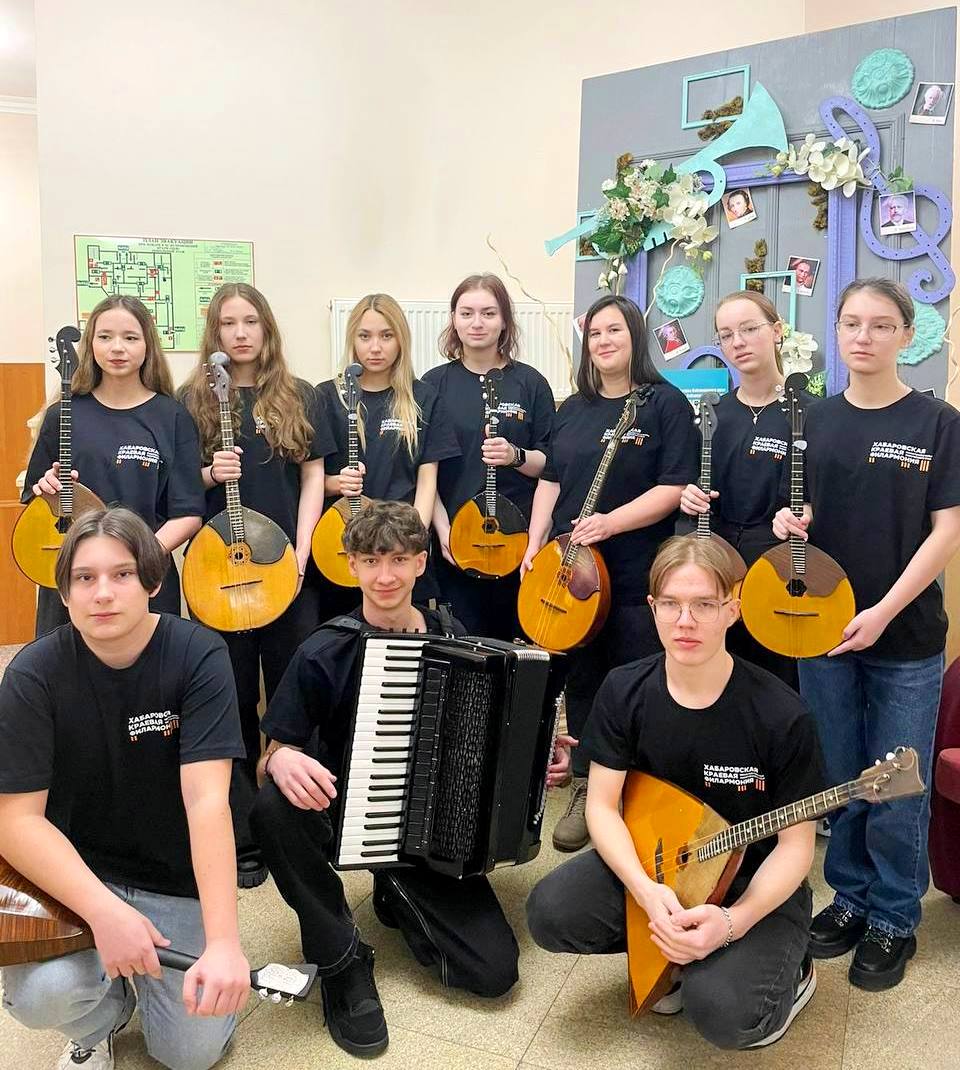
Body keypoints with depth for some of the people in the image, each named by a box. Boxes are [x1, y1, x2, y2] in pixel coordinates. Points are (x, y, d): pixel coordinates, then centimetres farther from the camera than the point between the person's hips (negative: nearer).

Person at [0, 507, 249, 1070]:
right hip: (71, 876, 1)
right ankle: (101, 1023, 11)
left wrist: (223, 941, -33)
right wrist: (105, 912, -29)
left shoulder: (199, 655, -18)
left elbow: (207, 800, -25)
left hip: (180, 882, 0)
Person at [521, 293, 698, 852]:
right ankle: (587, 791, 28)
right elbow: (551, 481, 15)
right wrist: (535, 545, 5)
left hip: (639, 577, -6)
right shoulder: (573, 409, 13)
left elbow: (675, 487, -14)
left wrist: (610, 523, -22)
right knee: (582, 684, 14)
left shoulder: (666, 403, -5)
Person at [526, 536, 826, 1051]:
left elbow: (795, 844, -13)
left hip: (755, 883, -3)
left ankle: (791, 972, 9)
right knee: (550, 913, -20)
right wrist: (646, 889, -25)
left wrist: (733, 920, -29)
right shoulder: (624, 691, -11)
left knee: (722, 1011, -28)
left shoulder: (782, 716, -21)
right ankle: (674, 952, 8)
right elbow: (602, 805, -8)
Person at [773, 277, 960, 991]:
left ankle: (894, 920, 27)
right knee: (838, 782, 14)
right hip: (822, 630, 3)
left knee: (897, 793, 6)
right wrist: (787, 523, -10)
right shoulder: (815, 421, 6)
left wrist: (883, 613, -17)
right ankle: (850, 898, 33)